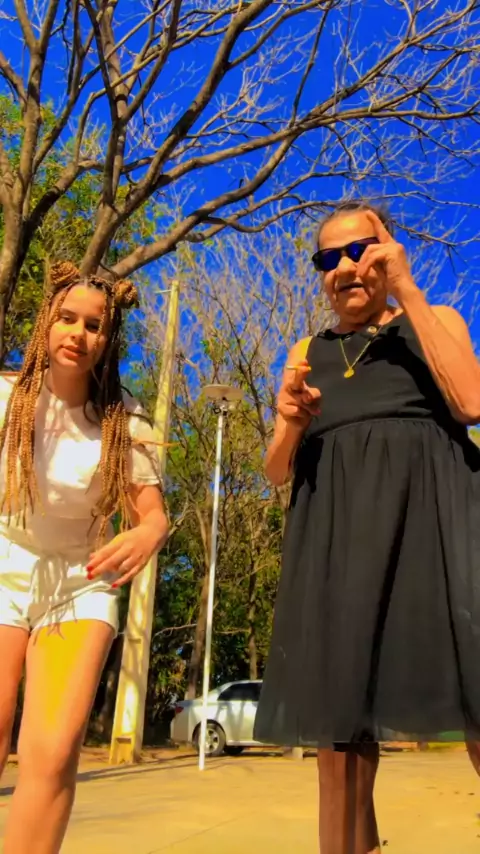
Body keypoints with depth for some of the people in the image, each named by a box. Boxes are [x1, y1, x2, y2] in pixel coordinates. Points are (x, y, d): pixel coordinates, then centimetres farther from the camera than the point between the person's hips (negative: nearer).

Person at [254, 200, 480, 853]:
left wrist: (407, 291, -2)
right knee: (338, 739, -2)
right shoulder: (308, 353, 22)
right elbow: (278, 471, 17)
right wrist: (290, 422, -6)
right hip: (338, 538, 3)